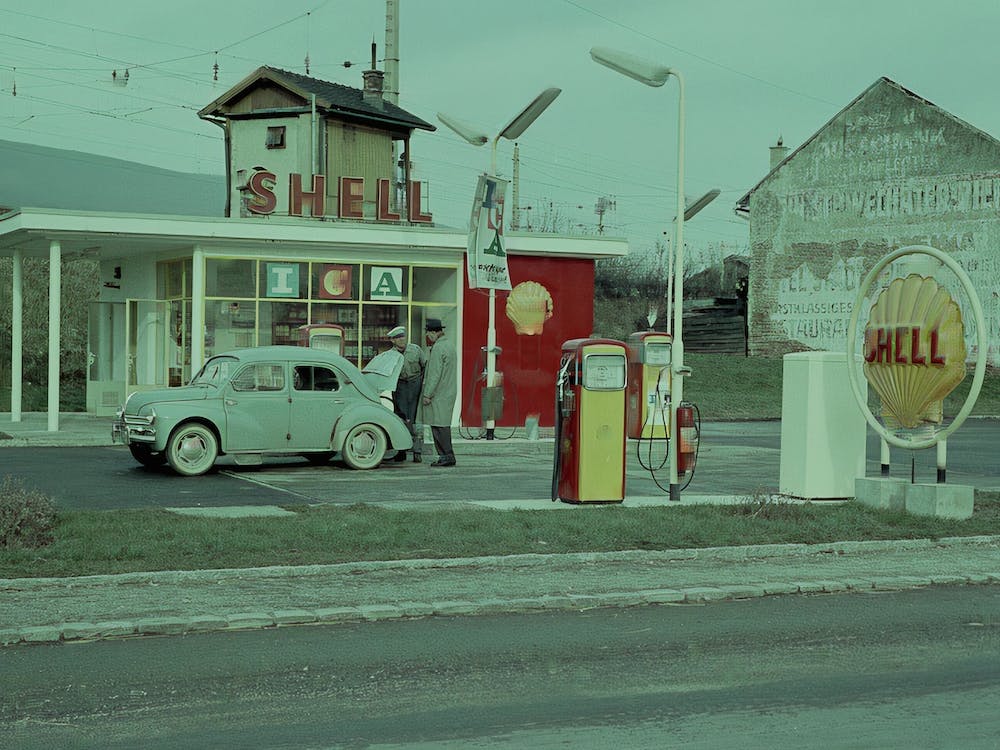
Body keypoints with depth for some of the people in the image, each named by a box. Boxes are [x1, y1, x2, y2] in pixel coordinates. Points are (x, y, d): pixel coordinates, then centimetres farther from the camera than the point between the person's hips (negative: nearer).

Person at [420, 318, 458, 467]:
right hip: (449, 392, 10)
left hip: (439, 394, -10)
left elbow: (435, 374, -19)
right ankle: (447, 456, 13)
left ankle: (447, 456, -9)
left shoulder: (438, 348, -15)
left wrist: (427, 394, -16)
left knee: (439, 426, -8)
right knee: (443, 425, 12)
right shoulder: (449, 345, 16)